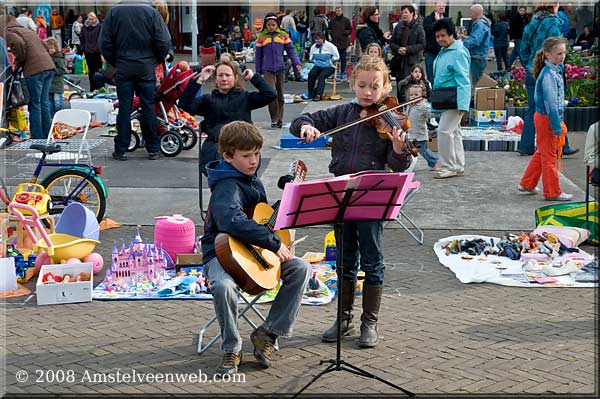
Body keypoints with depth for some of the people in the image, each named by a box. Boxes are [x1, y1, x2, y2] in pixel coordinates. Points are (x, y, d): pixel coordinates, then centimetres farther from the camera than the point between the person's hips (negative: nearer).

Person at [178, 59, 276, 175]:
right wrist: (200, 81, 3)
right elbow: (184, 104, 8)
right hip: (215, 143, 0)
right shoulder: (208, 99, 23)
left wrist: (253, 77, 14)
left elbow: (270, 95, 12)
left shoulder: (245, 97, 23)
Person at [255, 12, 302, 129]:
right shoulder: (261, 37, 3)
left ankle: (280, 119, 18)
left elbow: (290, 50, 6)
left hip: (280, 68, 2)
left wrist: (297, 63, -8)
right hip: (267, 69, -2)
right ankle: (274, 119, -8)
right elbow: (258, 55, 9)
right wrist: (258, 71, 7)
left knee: (280, 94, 8)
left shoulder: (283, 35, 5)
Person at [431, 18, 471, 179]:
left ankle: (447, 167, -6)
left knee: (444, 130, -14)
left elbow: (463, 80, -21)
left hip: (454, 101, -10)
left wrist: (462, 104, -26)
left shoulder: (458, 53, -16)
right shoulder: (443, 52, 15)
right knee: (454, 132, 14)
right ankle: (458, 166, 22)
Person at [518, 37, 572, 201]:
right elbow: (551, 103, -24)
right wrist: (557, 127, -23)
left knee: (541, 153, 19)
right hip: (547, 119, -10)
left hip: (544, 119, 10)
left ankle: (527, 184, 29)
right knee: (549, 156, 1)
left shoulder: (555, 71, 9)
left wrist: (559, 121, 18)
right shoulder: (549, 75, -21)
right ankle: (553, 192, 10)